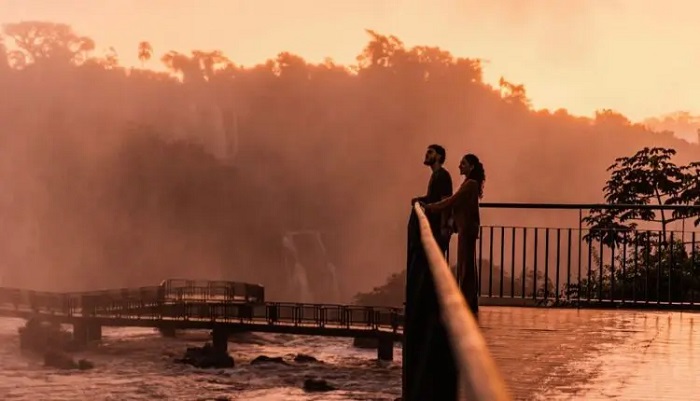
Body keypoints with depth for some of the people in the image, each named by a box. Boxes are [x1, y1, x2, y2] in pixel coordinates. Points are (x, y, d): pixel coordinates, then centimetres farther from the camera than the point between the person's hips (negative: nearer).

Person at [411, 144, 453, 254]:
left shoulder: (443, 176, -13)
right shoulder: (435, 175, 16)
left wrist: (444, 227, -23)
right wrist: (420, 199, 8)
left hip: (440, 226, -10)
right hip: (434, 225, 10)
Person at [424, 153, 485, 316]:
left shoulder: (470, 184, -14)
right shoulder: (469, 184, 16)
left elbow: (451, 201, -18)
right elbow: (456, 203, 14)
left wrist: (430, 207, -11)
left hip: (467, 228, -10)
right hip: (465, 227, 10)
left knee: (466, 265, -7)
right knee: (466, 266, 12)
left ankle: (469, 304, -4)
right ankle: (470, 303, 16)